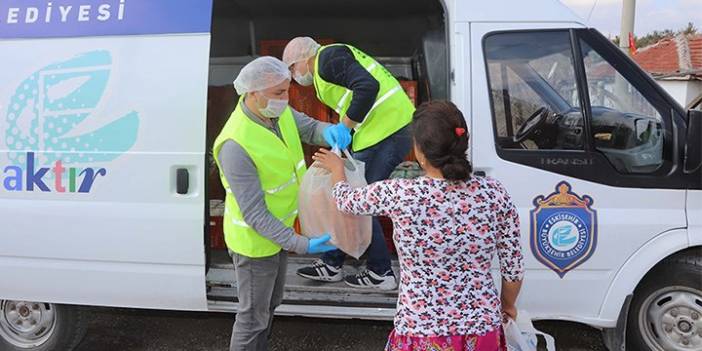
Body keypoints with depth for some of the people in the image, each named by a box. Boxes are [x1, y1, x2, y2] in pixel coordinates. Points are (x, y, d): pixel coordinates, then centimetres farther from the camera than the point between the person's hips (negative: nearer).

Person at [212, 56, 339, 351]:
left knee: (270, 303, 27)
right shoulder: (236, 145, -34)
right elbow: (253, 214, -30)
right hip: (254, 239, -8)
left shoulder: (275, 110, -11)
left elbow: (310, 129, 5)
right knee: (254, 314, 11)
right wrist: (300, 245, -34)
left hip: (277, 228, 8)